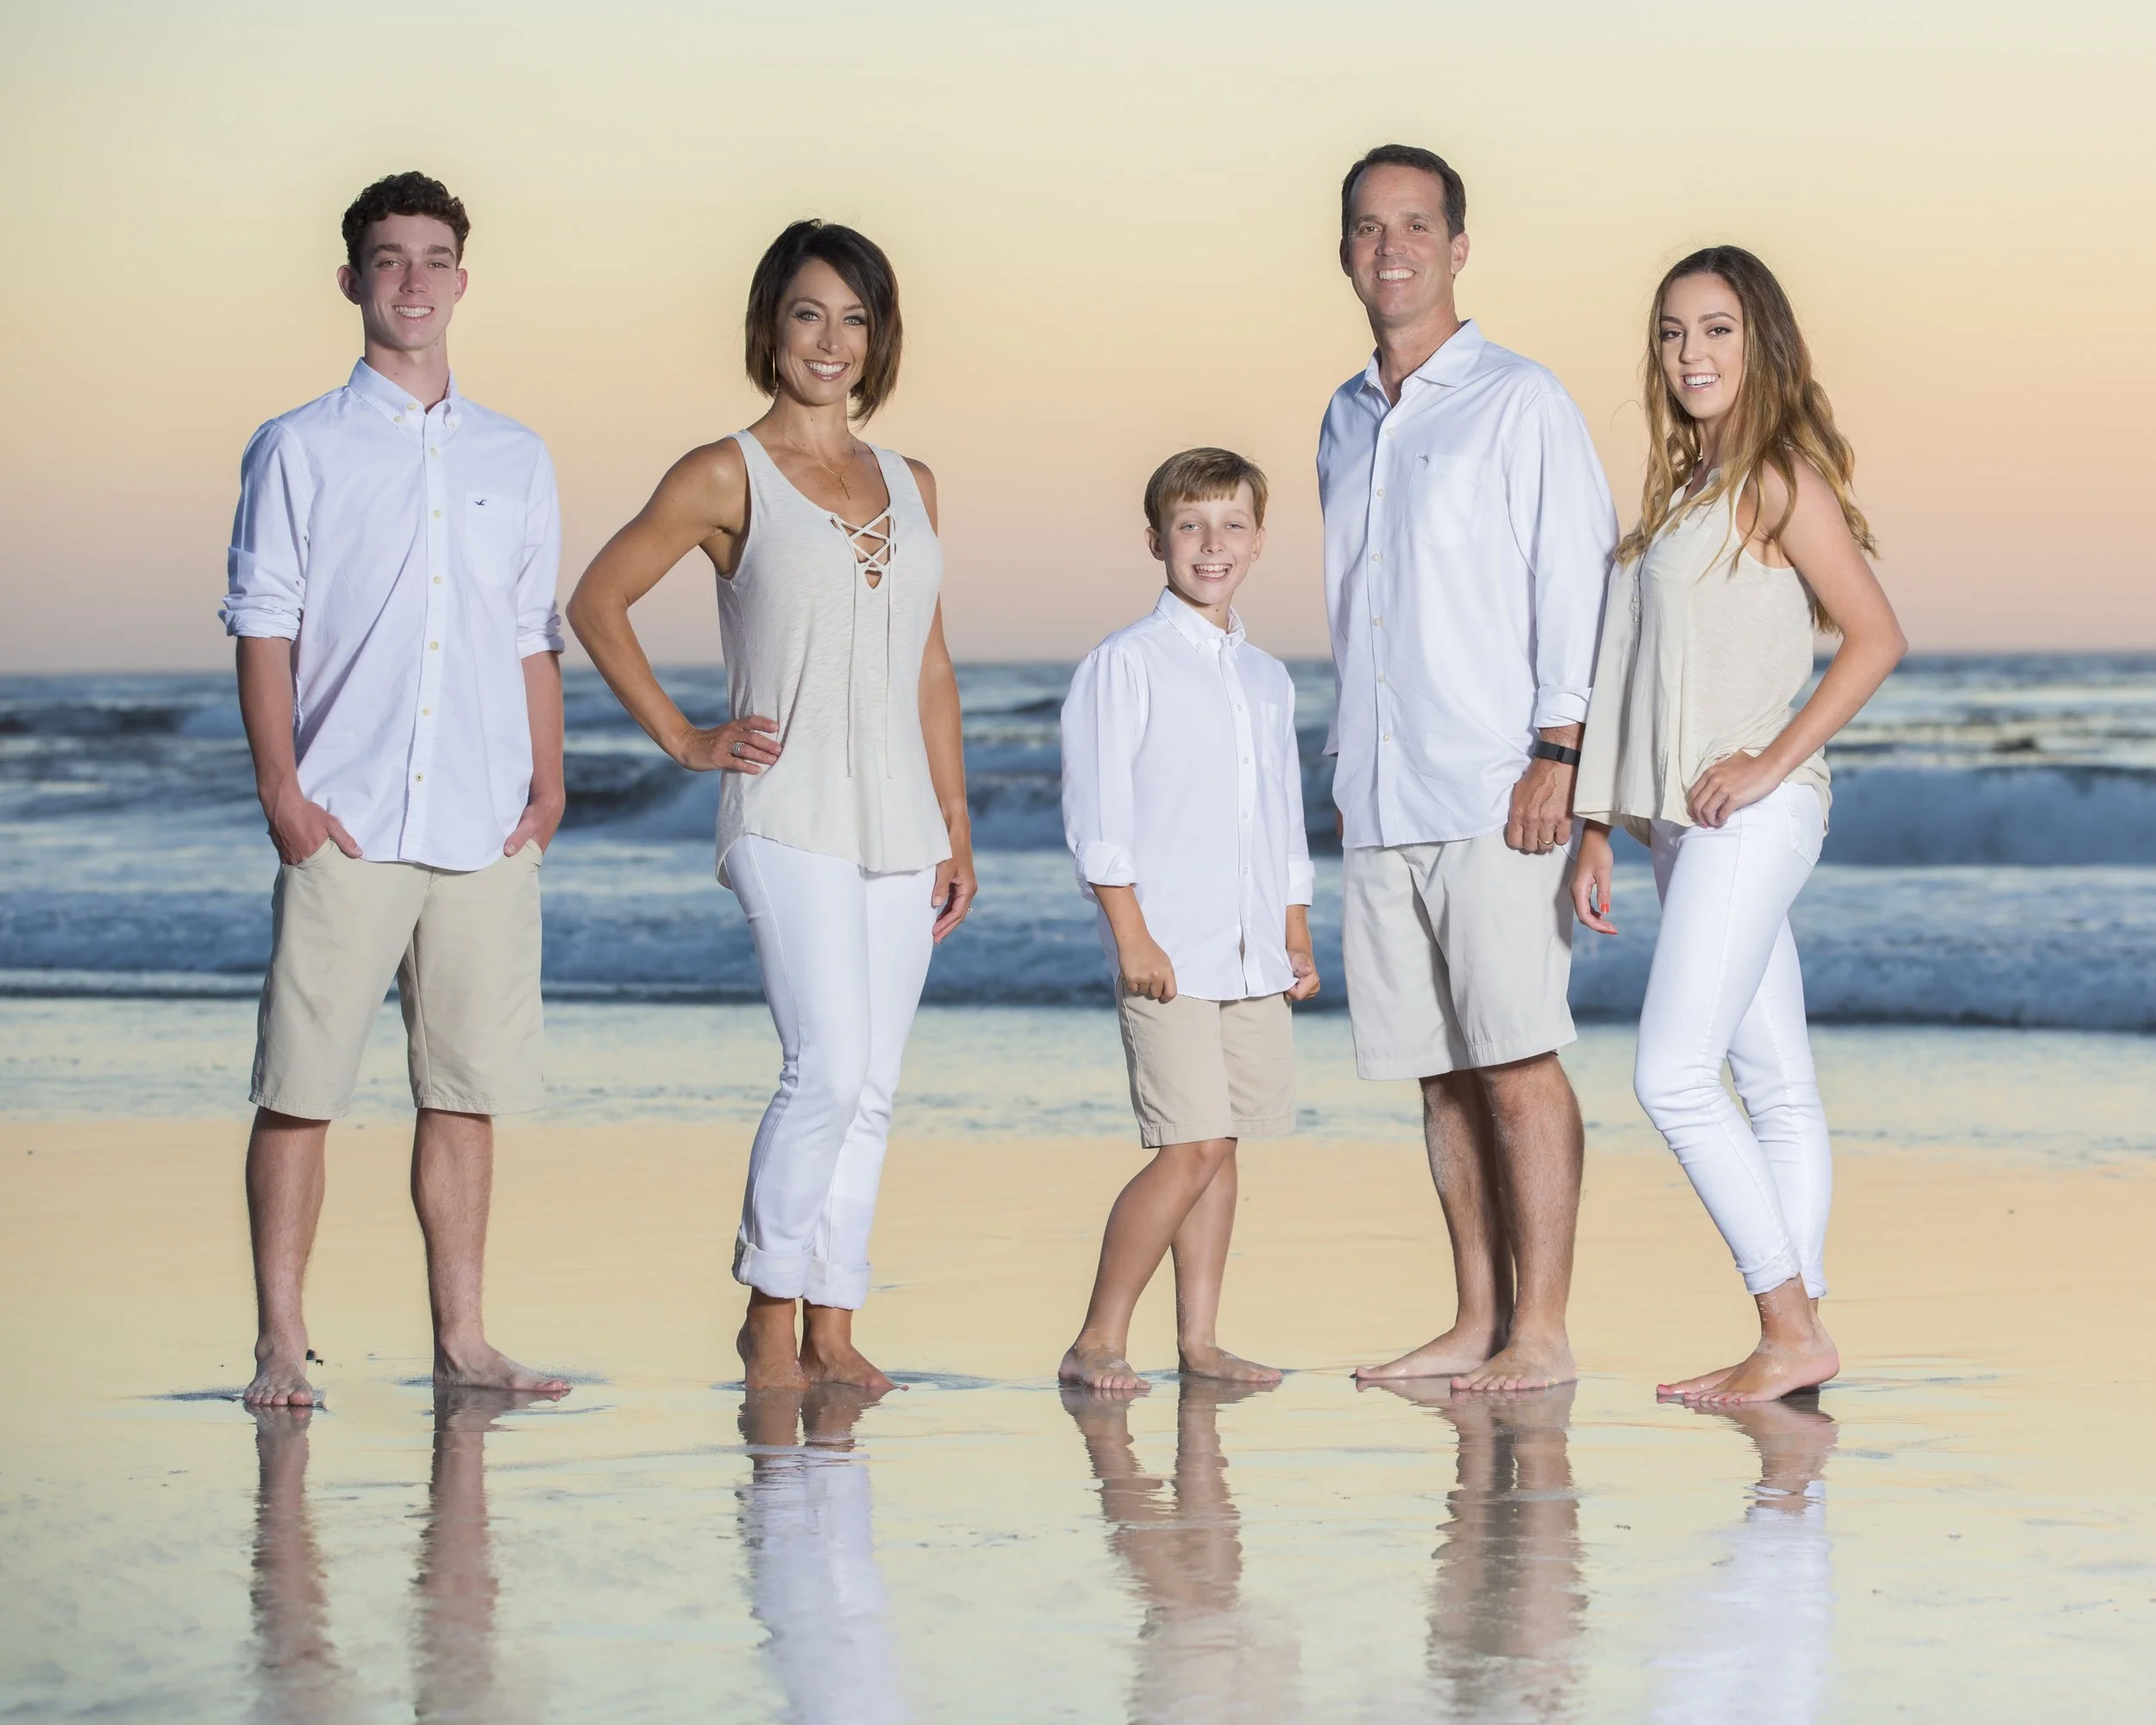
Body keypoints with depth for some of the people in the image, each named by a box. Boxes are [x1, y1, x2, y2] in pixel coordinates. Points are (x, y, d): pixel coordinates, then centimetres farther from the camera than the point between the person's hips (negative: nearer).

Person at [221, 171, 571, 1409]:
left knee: (469, 1090, 4)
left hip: (485, 834, 3)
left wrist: (547, 787, 7)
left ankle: (463, 1340, 10)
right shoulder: (302, 451, 5)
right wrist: (281, 790, -7)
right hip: (345, 828, -3)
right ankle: (282, 1342, 0)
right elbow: (265, 624, 1)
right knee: (302, 1087, -4)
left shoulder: (517, 460, 15)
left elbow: (535, 640, 17)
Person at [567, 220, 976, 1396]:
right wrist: (684, 740, -2)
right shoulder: (726, 479, -1)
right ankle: (771, 1312, -1)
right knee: (829, 1067, -15)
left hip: (898, 821, 5)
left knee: (871, 1088, 4)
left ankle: (832, 1325, 10)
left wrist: (957, 828, 13)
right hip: (790, 816, -5)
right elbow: (597, 602, 2)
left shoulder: (911, 487, 15)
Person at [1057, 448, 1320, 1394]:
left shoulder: (1267, 679, 17)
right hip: (1168, 954, -6)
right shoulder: (1127, 662, -3)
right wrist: (1133, 936, -13)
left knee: (1221, 1149, 6)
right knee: (1191, 1149, -12)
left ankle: (1198, 1339, 11)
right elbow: (1098, 814, -7)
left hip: (1254, 958, 6)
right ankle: (1097, 1341, -5)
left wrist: (1297, 939, 17)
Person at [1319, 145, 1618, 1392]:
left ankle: (1542, 1330, -6)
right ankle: (1479, 1321, 12)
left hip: (1497, 791, -6)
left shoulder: (1522, 403, -1)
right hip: (1381, 801, 6)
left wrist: (1559, 752, -14)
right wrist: (1342, 770, 17)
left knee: (1517, 1057, -8)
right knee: (1440, 1068, 7)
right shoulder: (1346, 421, 18)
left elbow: (1579, 581, -6)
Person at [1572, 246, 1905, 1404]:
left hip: (1748, 814, -8)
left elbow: (1877, 637, -12)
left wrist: (1774, 759, -16)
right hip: (1684, 823, 8)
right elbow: (1639, 683, 20)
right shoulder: (1682, 488, 18)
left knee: (1673, 1076, -14)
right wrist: (1598, 826, 16)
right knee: (1776, 1091, 7)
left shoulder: (1779, 480, -6)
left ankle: (1792, 1329, -10)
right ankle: (1792, 1335, 7)